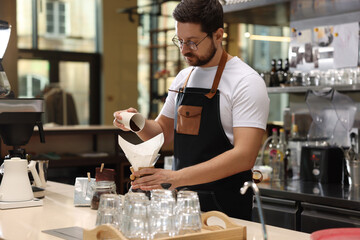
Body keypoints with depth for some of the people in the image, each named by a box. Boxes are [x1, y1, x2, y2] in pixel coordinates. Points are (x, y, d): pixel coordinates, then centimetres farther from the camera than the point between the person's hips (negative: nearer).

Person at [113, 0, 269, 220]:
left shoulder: (246, 82, -12)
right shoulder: (184, 77, 10)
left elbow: (244, 156, -22)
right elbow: (164, 132, 21)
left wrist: (177, 178, -29)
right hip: (181, 200, 6)